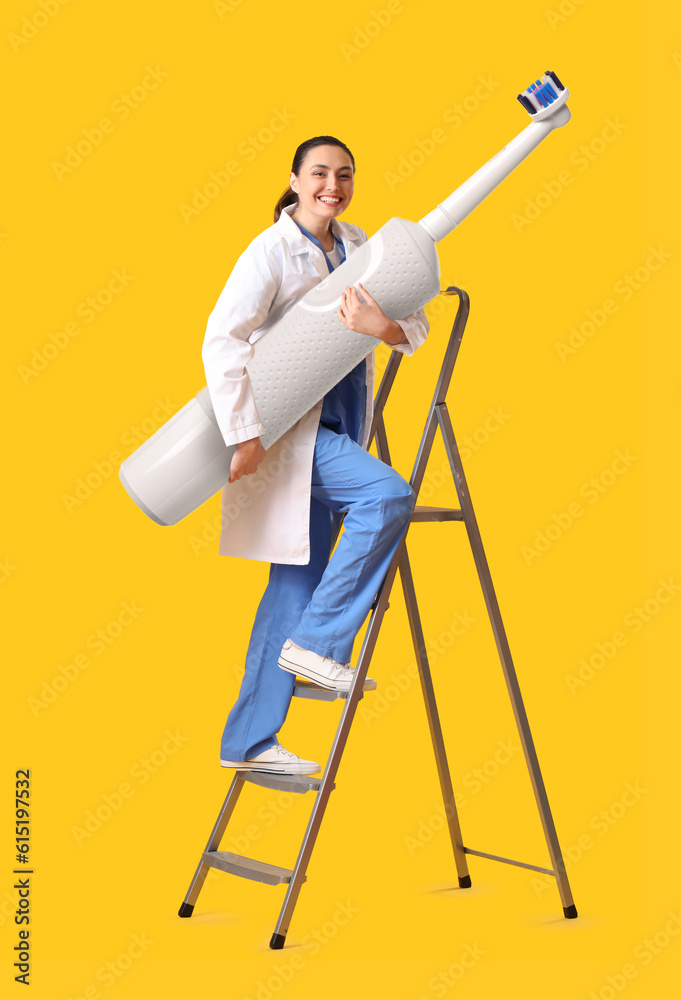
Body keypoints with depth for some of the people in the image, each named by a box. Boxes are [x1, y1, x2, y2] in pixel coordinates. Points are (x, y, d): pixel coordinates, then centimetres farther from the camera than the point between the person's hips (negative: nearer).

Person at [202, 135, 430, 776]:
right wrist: (244, 434, -25)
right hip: (285, 429, -7)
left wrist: (385, 327, -19)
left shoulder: (356, 245, 10)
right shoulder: (270, 252, -10)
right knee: (389, 494, -26)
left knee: (297, 581, 6)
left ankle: (249, 742, 14)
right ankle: (317, 644, -13)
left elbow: (416, 324, 4)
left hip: (336, 429, 7)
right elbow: (222, 341, -19)